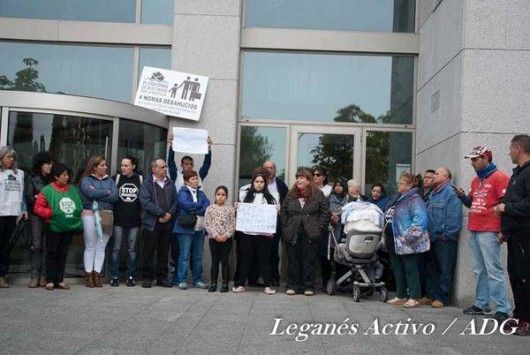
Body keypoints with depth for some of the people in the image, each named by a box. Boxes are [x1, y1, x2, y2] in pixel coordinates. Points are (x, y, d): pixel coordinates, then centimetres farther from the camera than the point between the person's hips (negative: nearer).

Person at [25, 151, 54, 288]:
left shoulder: (52, 180, 11)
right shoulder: (32, 179, 7)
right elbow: (29, 197, -2)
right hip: (36, 215, -1)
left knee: (46, 246, -1)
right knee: (36, 245, -5)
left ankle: (43, 276, 3)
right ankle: (35, 276, -2)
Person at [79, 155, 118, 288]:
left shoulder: (110, 180, 14)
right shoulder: (86, 180, 4)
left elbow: (115, 197, -1)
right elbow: (90, 193, -15)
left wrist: (97, 194, -7)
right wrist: (106, 192, -3)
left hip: (106, 216, 3)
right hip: (89, 214, -3)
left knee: (101, 247, 4)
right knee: (90, 246, 1)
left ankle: (97, 274, 10)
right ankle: (89, 275, 6)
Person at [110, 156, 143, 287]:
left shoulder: (140, 179, 4)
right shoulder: (116, 178, 3)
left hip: (134, 220, 1)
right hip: (118, 220, 0)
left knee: (132, 249, 6)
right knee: (116, 248, 1)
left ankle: (130, 276, 14)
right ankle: (115, 276, 8)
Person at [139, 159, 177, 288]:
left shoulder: (170, 184, 14)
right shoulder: (147, 184, -1)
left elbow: (175, 201, 11)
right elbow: (145, 202, -12)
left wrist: (169, 214, -7)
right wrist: (162, 213, -14)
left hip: (167, 223, 4)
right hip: (151, 223, -4)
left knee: (164, 252, 8)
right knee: (149, 251, 2)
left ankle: (162, 277, 17)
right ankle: (148, 277, 11)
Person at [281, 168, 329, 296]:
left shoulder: (318, 195, 2)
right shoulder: (290, 195, 10)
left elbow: (326, 213, 2)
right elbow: (283, 212, 15)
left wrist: (318, 227, -5)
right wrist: (286, 228, 5)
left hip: (310, 235, -2)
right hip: (292, 235, 2)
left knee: (309, 260, 1)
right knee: (293, 260, 5)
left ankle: (308, 286, 10)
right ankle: (292, 285, 14)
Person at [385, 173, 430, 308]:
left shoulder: (415, 200, -14)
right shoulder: (398, 199, 17)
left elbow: (420, 220, -25)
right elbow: (388, 217, 26)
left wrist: (409, 236, -25)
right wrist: (386, 233, 20)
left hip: (407, 244, -10)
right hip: (394, 242, 10)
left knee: (410, 269, -2)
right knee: (397, 269, 15)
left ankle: (414, 298, 6)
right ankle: (401, 296, 25)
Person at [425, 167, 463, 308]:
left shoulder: (451, 193, -10)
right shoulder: (433, 194, 18)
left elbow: (454, 217, -17)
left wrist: (446, 234, -19)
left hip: (445, 239, -9)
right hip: (431, 238, 9)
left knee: (445, 269, -1)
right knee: (431, 268, 13)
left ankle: (442, 297, 5)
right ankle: (431, 295, 22)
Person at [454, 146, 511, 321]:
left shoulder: (499, 178, -6)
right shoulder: (475, 181, 18)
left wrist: (503, 230, -16)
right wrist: (462, 196, 6)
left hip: (489, 232, -8)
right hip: (473, 231, 8)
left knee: (493, 270, -9)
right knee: (479, 271, 12)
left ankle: (502, 309, -6)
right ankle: (481, 304, 18)